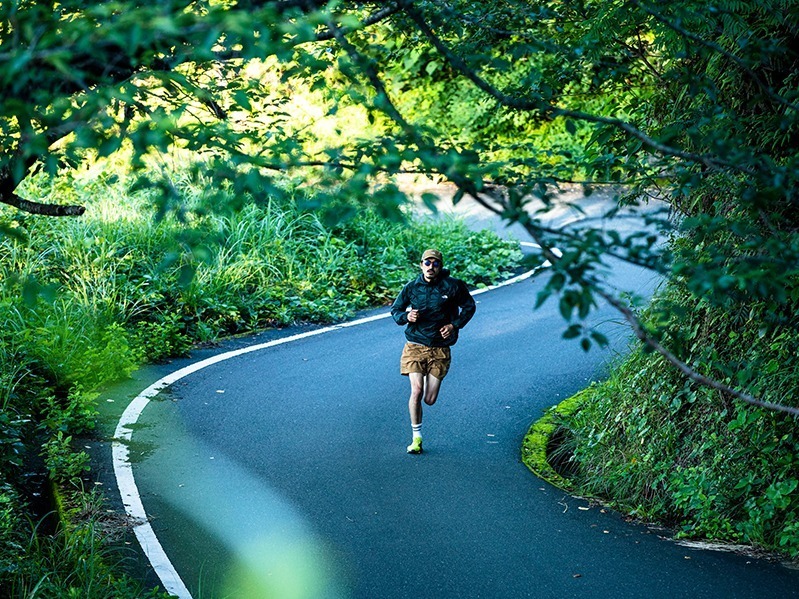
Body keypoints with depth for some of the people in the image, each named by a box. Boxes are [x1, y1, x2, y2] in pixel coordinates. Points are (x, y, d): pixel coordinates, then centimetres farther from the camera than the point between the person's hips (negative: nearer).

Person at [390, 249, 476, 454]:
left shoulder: (453, 286, -4)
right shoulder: (411, 287, -1)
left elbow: (469, 307, 11)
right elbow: (395, 310, 11)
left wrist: (455, 325, -3)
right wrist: (406, 317, -12)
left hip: (440, 350, 0)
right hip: (415, 346, 0)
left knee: (430, 400, 0)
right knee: (416, 392, -16)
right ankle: (416, 438, -1)